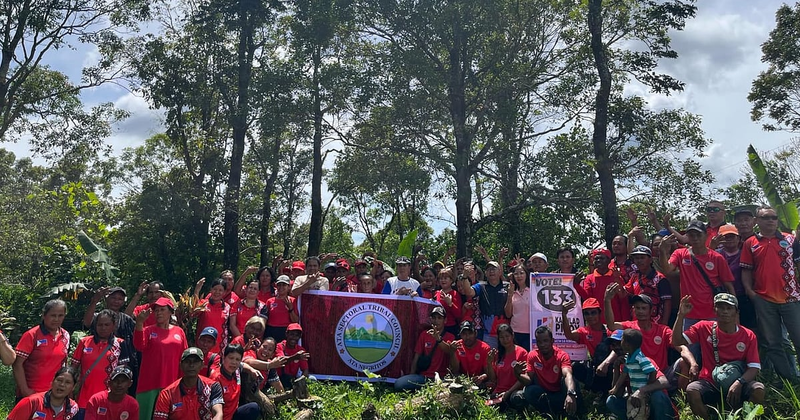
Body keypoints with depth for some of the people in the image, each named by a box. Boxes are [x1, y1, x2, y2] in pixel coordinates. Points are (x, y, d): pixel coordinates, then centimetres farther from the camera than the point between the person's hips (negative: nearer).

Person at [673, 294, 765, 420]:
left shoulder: (748, 336, 1)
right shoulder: (704, 328, 2)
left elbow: (754, 367, -4)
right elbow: (677, 341, -1)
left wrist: (739, 382, -23)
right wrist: (681, 315, -12)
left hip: (736, 385, 1)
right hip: (709, 384, -1)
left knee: (758, 389, -28)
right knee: (691, 391, -31)